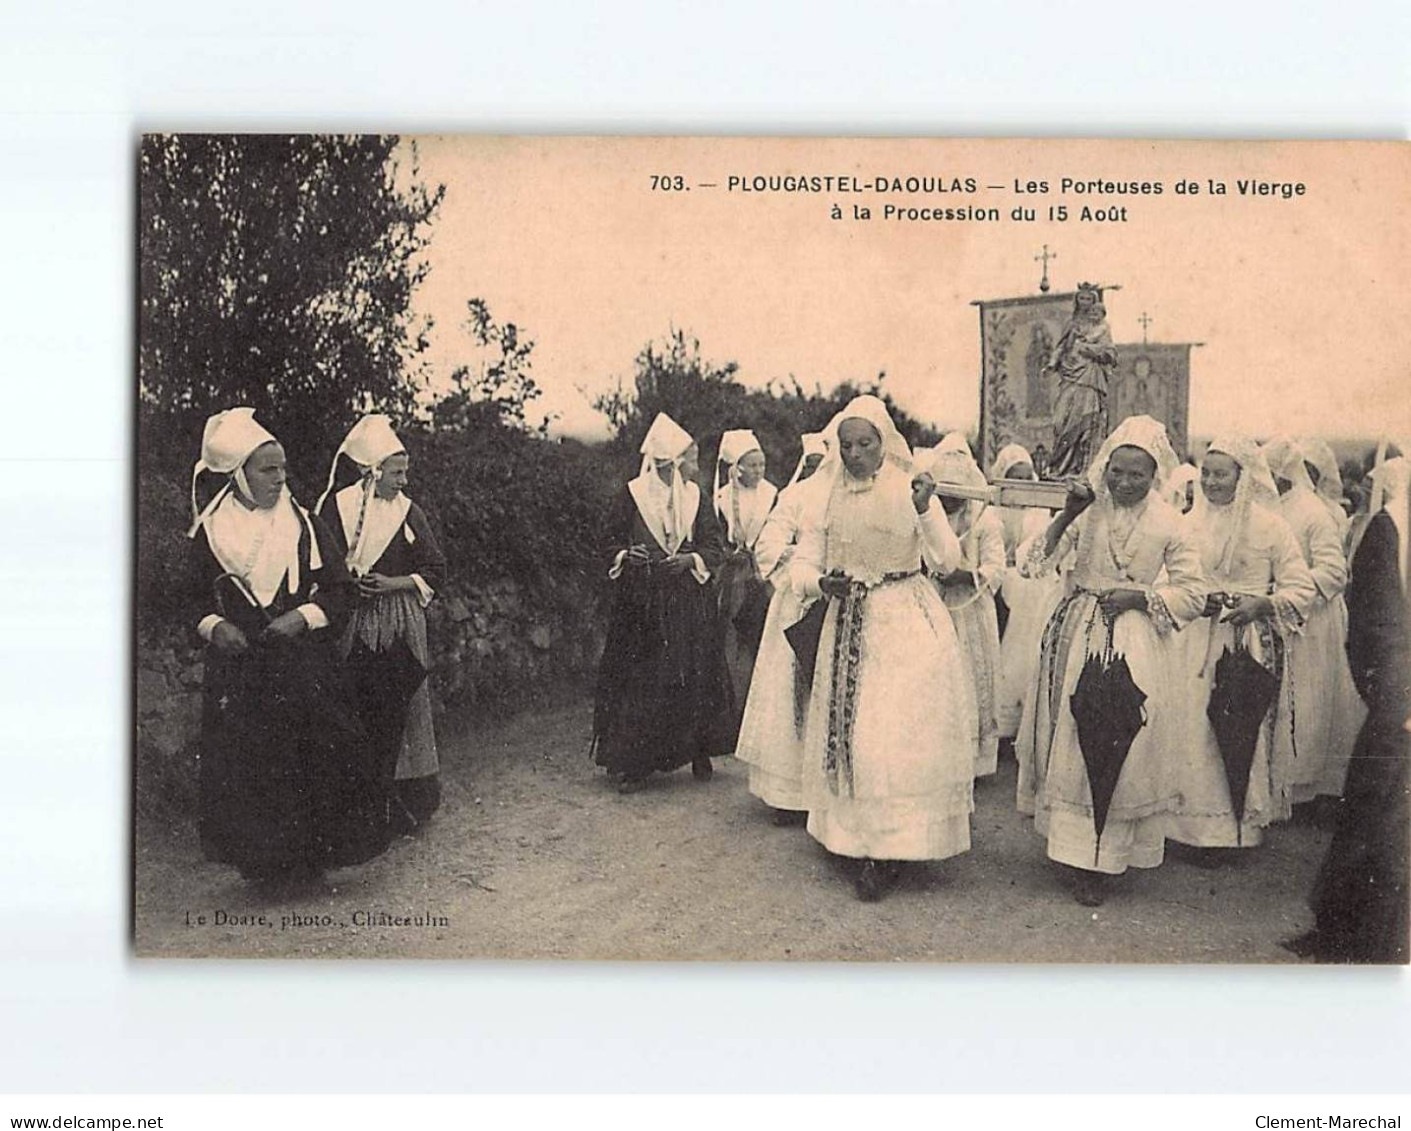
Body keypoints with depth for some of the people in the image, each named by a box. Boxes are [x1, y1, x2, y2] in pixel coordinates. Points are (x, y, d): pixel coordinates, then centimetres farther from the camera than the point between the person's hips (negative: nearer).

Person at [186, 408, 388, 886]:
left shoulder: (305, 524, 3)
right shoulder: (211, 532, 4)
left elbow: (339, 589, 5)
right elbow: (196, 597, 13)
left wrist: (303, 617, -12)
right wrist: (214, 626, -7)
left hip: (305, 665, 0)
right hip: (239, 672, 0)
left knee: (319, 755, -5)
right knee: (244, 766, 0)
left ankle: (312, 855, 9)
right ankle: (260, 860, 13)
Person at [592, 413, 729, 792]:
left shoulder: (695, 497, 10)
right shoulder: (631, 495, 1)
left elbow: (715, 547, 7)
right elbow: (612, 542, 6)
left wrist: (690, 559, -11)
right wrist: (624, 556, -14)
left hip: (687, 605, 3)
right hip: (640, 604, -3)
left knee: (692, 679, 0)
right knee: (638, 680, -5)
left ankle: (698, 753, 12)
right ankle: (631, 764, 0)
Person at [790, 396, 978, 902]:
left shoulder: (910, 489, -2)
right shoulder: (824, 496, 4)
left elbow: (948, 561, -10)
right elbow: (801, 566, 5)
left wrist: (924, 512, -25)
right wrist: (821, 582, -17)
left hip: (909, 623, -2)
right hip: (848, 625, 2)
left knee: (903, 731, -7)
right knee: (851, 733, 3)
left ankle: (891, 849, 2)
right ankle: (858, 838, 18)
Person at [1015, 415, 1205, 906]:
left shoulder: (1168, 524, -4)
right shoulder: (1089, 509, -4)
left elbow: (1193, 594, 2)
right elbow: (1037, 562, -11)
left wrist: (1138, 596, -11)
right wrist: (1066, 515, -22)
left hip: (1134, 642, -1)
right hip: (1078, 632, 1)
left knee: (1122, 742, 0)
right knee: (1071, 738, 6)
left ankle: (1100, 862, 13)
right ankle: (1072, 847, 23)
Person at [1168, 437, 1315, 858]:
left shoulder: (1270, 526, -3)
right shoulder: (1191, 522, 7)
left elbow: (1302, 589, -1)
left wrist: (1260, 605, -16)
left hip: (1252, 644, -3)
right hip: (1197, 642, 3)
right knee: (1196, 729, 1)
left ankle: (1248, 819, 13)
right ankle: (1201, 823, 10)